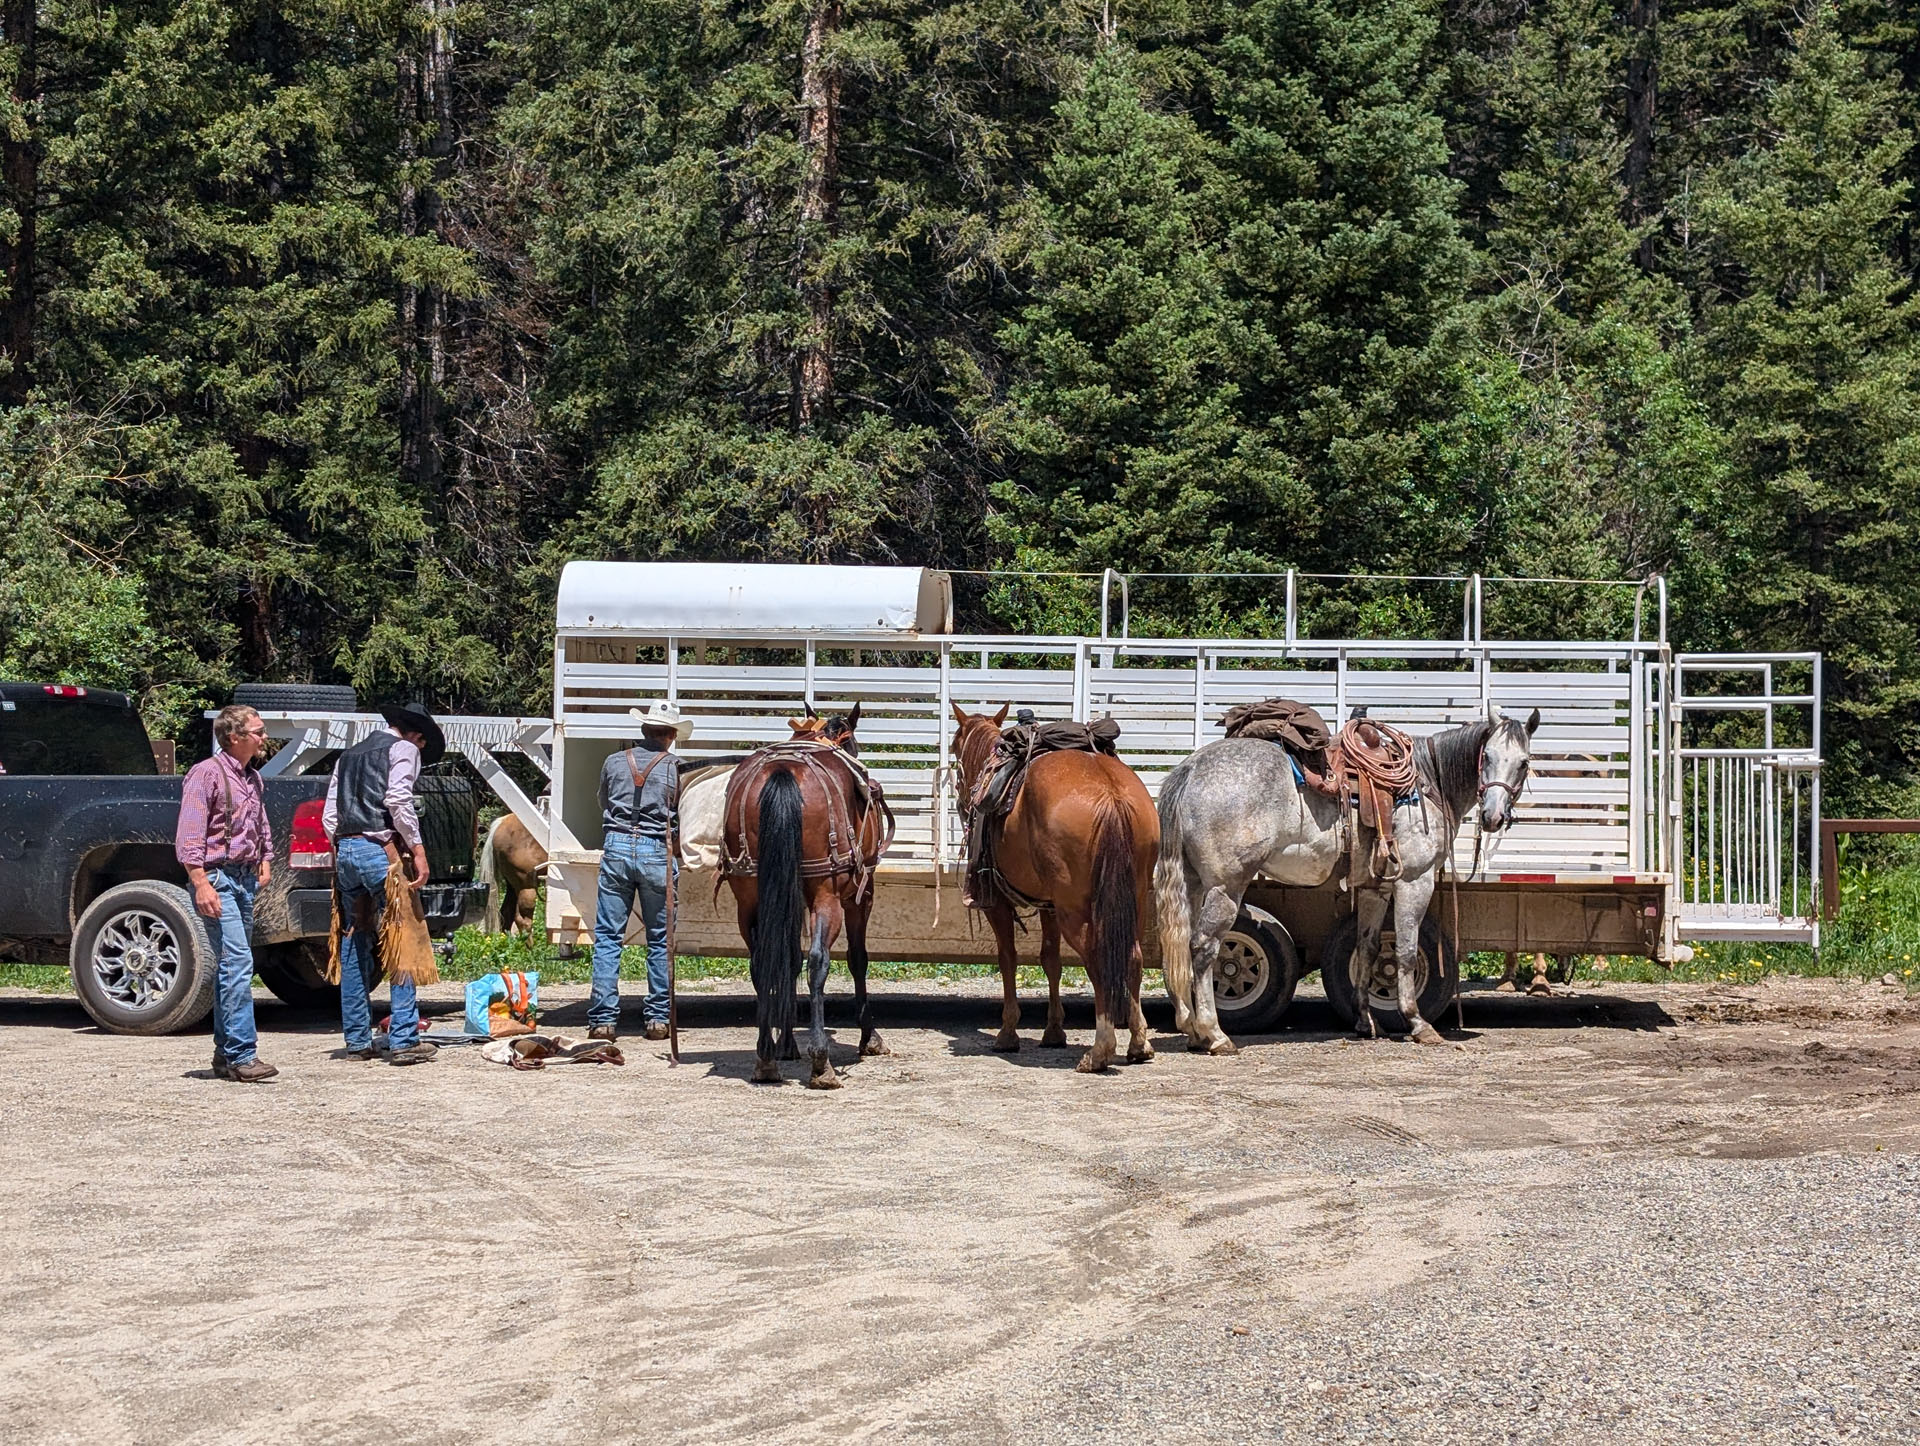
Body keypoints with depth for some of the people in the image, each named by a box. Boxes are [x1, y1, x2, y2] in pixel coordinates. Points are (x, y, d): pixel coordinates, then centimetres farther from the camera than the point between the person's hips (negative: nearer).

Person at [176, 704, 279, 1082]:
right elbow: (189, 836, -16)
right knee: (237, 962, -16)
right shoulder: (207, 773, -9)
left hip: (246, 878, 9)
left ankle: (225, 1054, 14)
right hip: (218, 877, -9)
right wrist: (201, 884, -23)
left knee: (233, 966, 10)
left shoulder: (253, 777, 17)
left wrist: (265, 860, 16)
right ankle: (242, 1055, -18)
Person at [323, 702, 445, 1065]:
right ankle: (404, 1040, -9)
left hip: (344, 850, 7)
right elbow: (398, 800, -12)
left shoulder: (349, 755, 24)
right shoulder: (404, 749, 3)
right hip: (379, 850, -7)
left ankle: (357, 1040, 13)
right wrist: (417, 850, -11)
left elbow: (328, 816, 18)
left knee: (354, 947, 12)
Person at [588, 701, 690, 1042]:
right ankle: (657, 1018, 9)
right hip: (657, 852, -1)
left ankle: (603, 1018, -1)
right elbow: (683, 820, 6)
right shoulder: (677, 768, 0)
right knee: (660, 938, 9)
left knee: (607, 936, 4)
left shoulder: (614, 762, 7)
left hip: (616, 848, 2)